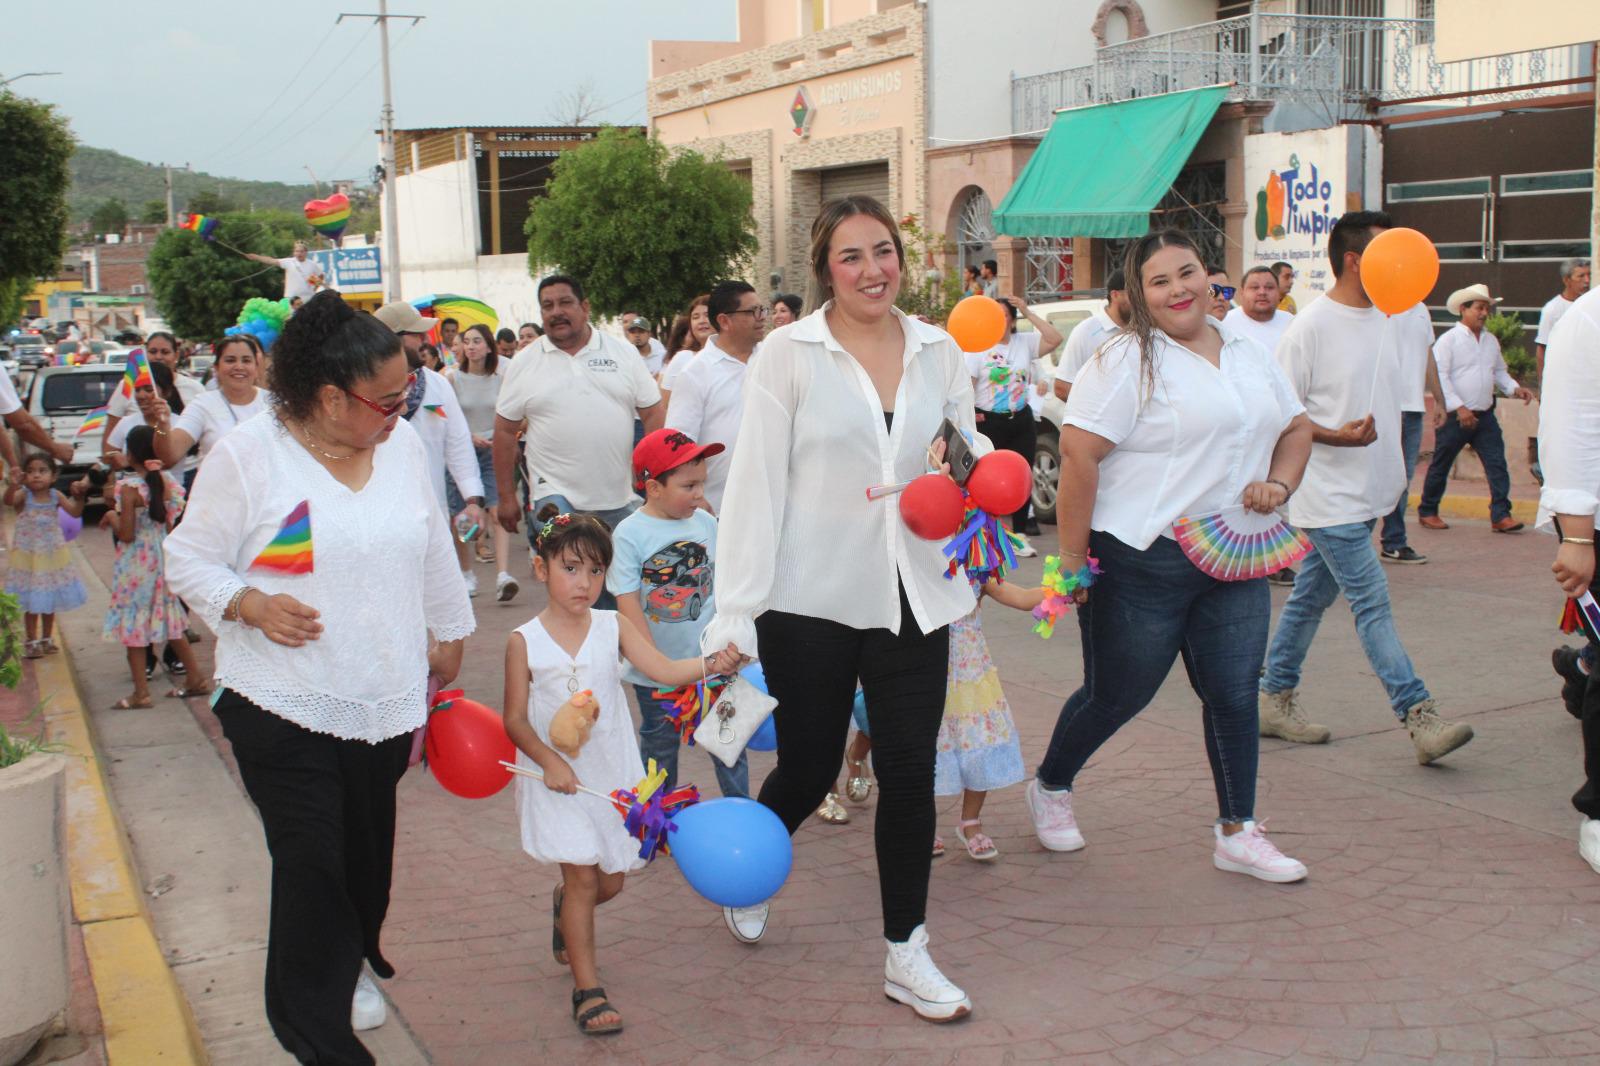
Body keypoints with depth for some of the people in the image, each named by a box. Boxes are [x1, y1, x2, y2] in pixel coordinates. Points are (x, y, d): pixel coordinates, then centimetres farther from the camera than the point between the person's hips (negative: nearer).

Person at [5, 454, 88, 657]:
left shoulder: (56, 496, -5)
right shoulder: (23, 495, -14)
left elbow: (75, 512, -11)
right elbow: (8, 500, -34)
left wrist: (78, 497, -28)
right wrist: (13, 484, -53)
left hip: (52, 557, 3)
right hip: (27, 557, -3)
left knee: (50, 601, 14)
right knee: (31, 603, 1)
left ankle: (46, 639, 28)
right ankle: (31, 642, 13)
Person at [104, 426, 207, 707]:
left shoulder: (129, 488, -18)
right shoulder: (168, 482, -1)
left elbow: (126, 534, -18)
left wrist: (112, 518, -1)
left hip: (136, 566, -6)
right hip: (164, 561, 6)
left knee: (133, 626, 5)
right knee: (170, 622, 18)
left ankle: (141, 693, 7)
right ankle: (195, 679, 22)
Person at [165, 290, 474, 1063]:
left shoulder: (402, 444, 3)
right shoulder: (246, 456, -11)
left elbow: (432, 553, 16)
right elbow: (189, 561, -3)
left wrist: (447, 636, 26)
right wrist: (248, 603, -20)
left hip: (385, 701, 5)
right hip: (284, 708, -4)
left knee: (367, 855, 17)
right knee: (312, 866, -5)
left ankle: (353, 961, 45)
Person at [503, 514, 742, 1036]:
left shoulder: (614, 627, -2)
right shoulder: (524, 641, -7)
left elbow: (665, 670, -14)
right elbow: (516, 719, -6)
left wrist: (713, 663, -31)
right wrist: (549, 761, -20)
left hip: (612, 775, 3)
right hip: (557, 777, -3)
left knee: (610, 881, 12)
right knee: (583, 875, -8)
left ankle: (564, 908, 47)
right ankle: (587, 989, 4)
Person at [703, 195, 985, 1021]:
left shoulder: (939, 352, 6)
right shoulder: (789, 354, -5)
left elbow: (967, 449, 18)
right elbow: (756, 483, -8)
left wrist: (971, 461, -8)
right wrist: (735, 616, -13)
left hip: (913, 597, 3)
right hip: (812, 602, -3)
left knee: (909, 773, 5)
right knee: (808, 768, 9)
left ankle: (906, 954, 20)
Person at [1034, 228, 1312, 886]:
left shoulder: (1248, 354, 12)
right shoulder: (1128, 361, -11)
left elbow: (1295, 425, 24)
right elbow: (1078, 451, -18)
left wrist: (1279, 483, 3)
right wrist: (1072, 556, -18)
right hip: (1143, 562, -6)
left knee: (1234, 695, 6)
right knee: (1116, 696, 8)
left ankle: (1237, 833, 19)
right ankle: (1050, 787, 32)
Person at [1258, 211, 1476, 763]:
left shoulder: (1384, 319, 11)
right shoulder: (1311, 326, -13)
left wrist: (1390, 478, 19)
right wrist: (1338, 437, -26)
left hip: (1366, 490, 8)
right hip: (1328, 494, -8)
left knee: (1311, 597, 14)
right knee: (1372, 602, -9)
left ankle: (1274, 699, 24)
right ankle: (1419, 716, -8)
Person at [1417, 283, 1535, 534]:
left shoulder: (1491, 340, 12)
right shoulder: (1448, 340, -8)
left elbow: (1499, 371, 24)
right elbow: (1439, 377, -14)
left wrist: (1515, 388, 4)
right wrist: (1459, 408, -20)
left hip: (1485, 415, 6)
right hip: (1454, 416, -5)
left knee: (1497, 464, -4)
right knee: (1440, 466, 6)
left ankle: (1500, 515, -4)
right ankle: (1427, 512, 20)